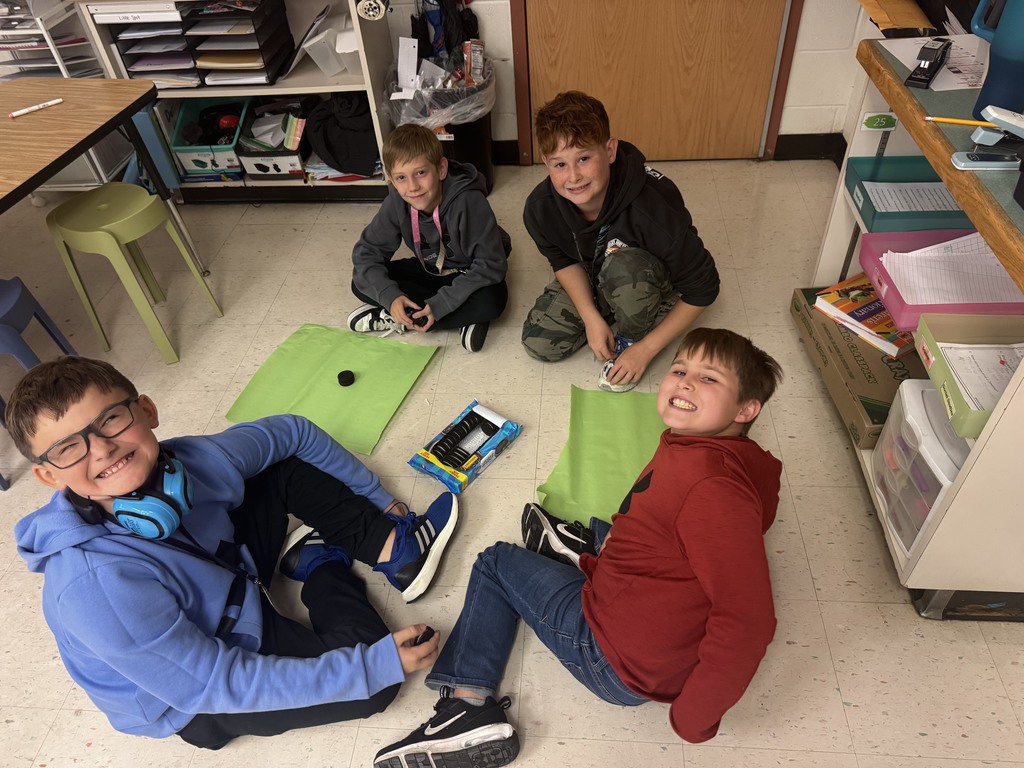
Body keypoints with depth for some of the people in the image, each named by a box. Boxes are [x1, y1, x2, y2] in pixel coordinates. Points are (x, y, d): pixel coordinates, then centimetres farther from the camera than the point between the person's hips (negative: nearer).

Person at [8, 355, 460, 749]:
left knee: (288, 466, -1)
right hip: (196, 703, -5)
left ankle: (392, 550, -7)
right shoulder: (93, 588, -38)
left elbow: (294, 434, -4)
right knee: (373, 684, -20)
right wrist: (375, 665, -29)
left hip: (232, 584, 6)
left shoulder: (195, 460, -24)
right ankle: (323, 569, 3)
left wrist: (377, 498, 1)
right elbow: (216, 686, -31)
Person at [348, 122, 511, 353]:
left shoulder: (469, 202, -32)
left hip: (470, 275, -4)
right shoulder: (396, 203, -19)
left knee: (491, 300, -37)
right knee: (362, 283, -14)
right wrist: (390, 296, -30)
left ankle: (397, 319, -21)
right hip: (432, 271, 4)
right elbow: (366, 252, -13)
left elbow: (491, 265, -30)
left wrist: (439, 306, -34)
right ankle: (465, 316, -18)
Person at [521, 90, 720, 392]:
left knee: (623, 266, -38)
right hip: (589, 285, 4)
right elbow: (563, 261, -4)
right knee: (539, 343, -12)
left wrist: (645, 349, -24)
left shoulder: (653, 205, -38)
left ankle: (630, 336, -6)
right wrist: (591, 317, -18)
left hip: (652, 282, -4)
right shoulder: (540, 208, -25)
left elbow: (702, 288, -27)